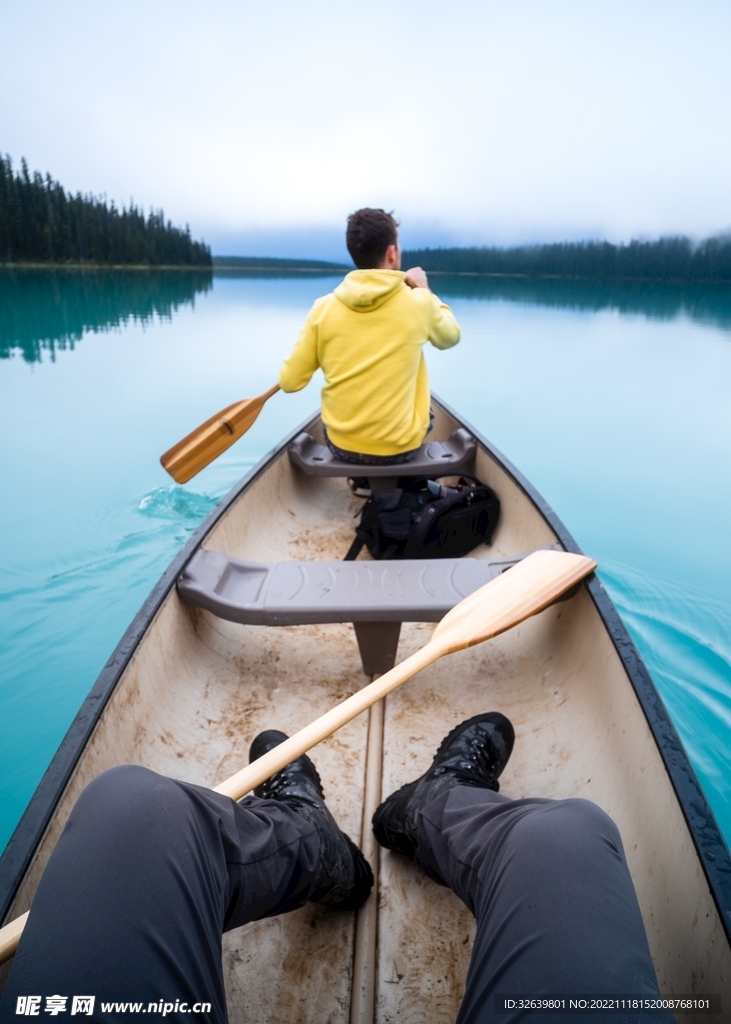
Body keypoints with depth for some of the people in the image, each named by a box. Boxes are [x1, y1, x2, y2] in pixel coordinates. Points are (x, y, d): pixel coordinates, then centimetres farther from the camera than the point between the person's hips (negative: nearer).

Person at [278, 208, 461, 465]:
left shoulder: (324, 307, -8)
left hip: (341, 446, 2)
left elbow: (289, 382, -4)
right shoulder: (418, 303, -11)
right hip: (401, 447, -1)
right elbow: (451, 336, 11)